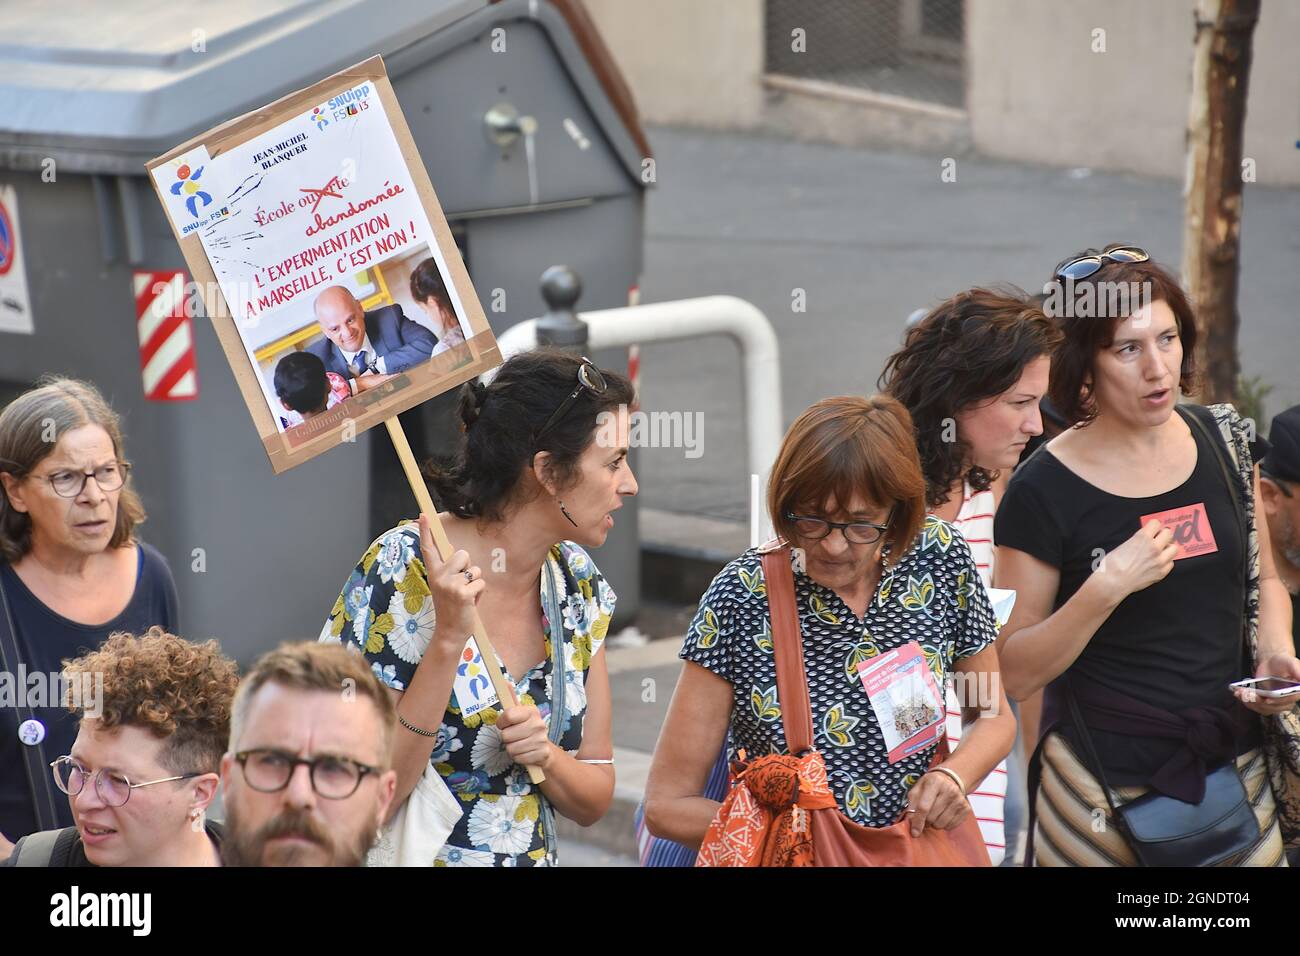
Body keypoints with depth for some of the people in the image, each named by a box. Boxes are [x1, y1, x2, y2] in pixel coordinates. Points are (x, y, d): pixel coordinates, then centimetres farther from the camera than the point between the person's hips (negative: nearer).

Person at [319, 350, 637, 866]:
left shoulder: (579, 586, 5)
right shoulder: (403, 572, -12)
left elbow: (594, 801, 11)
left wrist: (544, 755, -8)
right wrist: (448, 639, -20)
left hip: (534, 856, 5)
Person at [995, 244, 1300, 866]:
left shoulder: (1222, 438, 2)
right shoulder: (1043, 492, -13)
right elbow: (1012, 675, -13)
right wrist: (1105, 589, -25)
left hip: (1235, 762, 4)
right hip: (1106, 785, -4)